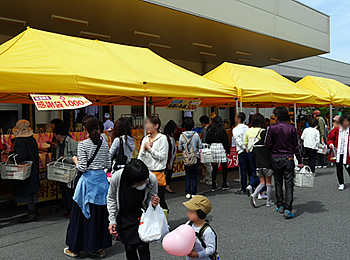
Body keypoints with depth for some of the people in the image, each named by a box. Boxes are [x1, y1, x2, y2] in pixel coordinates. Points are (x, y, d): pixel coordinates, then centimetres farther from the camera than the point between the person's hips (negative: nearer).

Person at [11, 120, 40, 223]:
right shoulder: (32, 139, 6)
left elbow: (22, 156, -25)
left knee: (27, 191, -1)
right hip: (33, 168, 9)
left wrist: (12, 158, -11)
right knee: (31, 190, 16)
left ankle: (32, 213, 5)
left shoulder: (20, 141, -19)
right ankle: (33, 210, 26)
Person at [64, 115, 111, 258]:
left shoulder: (83, 145, -13)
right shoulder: (104, 143, 2)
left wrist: (76, 160, 4)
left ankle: (75, 248, 20)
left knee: (82, 213, 7)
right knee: (100, 213, 12)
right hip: (101, 179, 5)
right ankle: (99, 247, 21)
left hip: (88, 181, -5)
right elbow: (108, 164, 5)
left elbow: (82, 167, -14)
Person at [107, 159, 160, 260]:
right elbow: (111, 198, -5)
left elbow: (151, 197, -3)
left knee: (143, 246, -7)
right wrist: (112, 221, -5)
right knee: (129, 247, 2)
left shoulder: (152, 179, -25)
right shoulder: (116, 178, -26)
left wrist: (153, 202, -27)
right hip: (124, 216, 0)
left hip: (142, 214, 0)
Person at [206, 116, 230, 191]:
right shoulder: (222, 130, -5)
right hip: (220, 147, -3)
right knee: (224, 167, 8)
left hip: (212, 148, 3)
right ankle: (224, 184, 11)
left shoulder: (210, 130, 4)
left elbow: (207, 141, 9)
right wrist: (228, 151, 2)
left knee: (214, 168, 7)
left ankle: (213, 186, 9)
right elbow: (226, 141, -3)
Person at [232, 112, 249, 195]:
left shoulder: (235, 129, -8)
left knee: (243, 170, -3)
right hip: (249, 150, 6)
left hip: (242, 152, -6)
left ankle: (243, 189, 2)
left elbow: (239, 141, -16)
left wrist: (245, 149, -12)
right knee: (250, 169, 13)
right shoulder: (247, 128, 11)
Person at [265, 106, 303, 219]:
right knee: (289, 184, 2)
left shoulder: (272, 128, -7)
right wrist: (300, 161, 8)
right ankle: (287, 209, -4)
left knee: (278, 183, 14)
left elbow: (268, 145, -6)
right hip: (289, 159, 1)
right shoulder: (292, 129, -2)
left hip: (276, 159, 0)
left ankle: (280, 206, 22)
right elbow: (296, 146, 2)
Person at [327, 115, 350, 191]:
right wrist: (330, 143, -7)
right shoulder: (336, 130, 1)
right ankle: (341, 184, 20)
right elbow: (330, 138, 10)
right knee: (339, 169, 8)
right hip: (338, 153, 2)